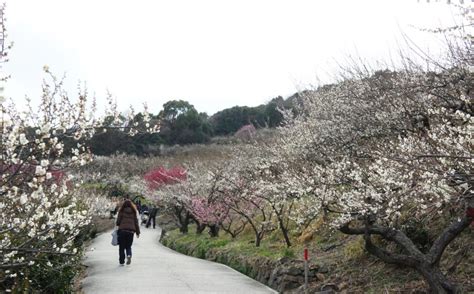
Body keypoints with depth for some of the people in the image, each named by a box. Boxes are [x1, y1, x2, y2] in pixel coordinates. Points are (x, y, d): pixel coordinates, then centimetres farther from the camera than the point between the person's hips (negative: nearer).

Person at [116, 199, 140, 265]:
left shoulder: (121, 211, 1)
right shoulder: (134, 212, 9)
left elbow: (118, 221, -2)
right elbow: (136, 222, 10)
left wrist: (117, 225, 20)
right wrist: (138, 232, 14)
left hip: (122, 230, -2)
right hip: (131, 231, 2)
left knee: (122, 247, 6)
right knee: (128, 246, 13)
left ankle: (121, 261, 5)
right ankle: (129, 255, -16)